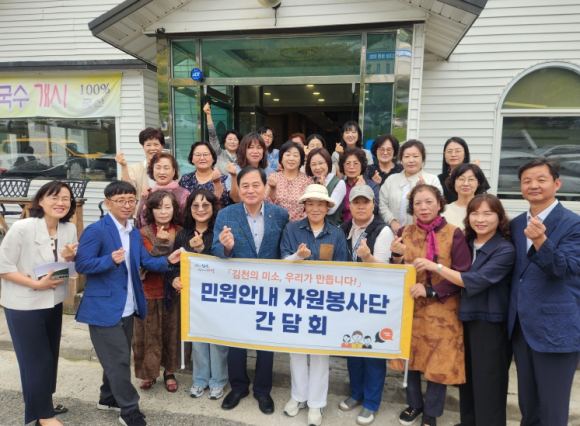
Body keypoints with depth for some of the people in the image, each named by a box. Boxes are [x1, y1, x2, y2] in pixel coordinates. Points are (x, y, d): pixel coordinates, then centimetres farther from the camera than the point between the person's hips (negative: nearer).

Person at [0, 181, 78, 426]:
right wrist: (36, 284, -23)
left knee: (50, 356, 19)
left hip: (53, 303, 6)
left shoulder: (70, 230, -4)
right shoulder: (22, 228, -20)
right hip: (23, 305, -6)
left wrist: (69, 257, -18)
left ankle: (44, 403, 40)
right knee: (36, 360, 5)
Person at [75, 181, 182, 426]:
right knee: (118, 359, 0)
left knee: (119, 358, 21)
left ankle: (108, 398, 41)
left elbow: (146, 262, 4)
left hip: (127, 308, 8)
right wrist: (111, 260, -34)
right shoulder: (95, 230, -14)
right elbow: (82, 265, -19)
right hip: (104, 308, -8)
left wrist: (168, 261, -14)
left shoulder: (135, 234, 10)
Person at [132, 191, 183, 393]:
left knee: (172, 333, 10)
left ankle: (169, 372, 27)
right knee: (150, 334, 7)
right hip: (150, 291, -1)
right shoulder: (144, 233, -6)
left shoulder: (180, 231, 0)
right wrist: (160, 243, -28)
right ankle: (149, 373, 26)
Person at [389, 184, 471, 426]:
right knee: (410, 358, 14)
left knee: (439, 362, 8)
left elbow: (463, 275, -11)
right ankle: (414, 404, 36)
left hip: (442, 311, -3)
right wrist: (396, 256, -18)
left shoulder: (454, 234, -9)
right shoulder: (404, 233, 0)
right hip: (410, 307, 3)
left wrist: (430, 291, -20)